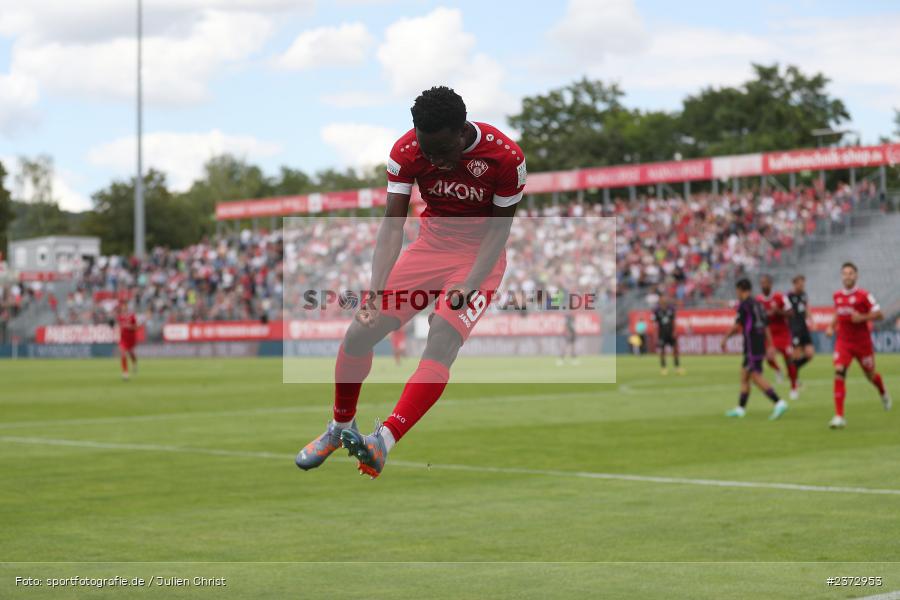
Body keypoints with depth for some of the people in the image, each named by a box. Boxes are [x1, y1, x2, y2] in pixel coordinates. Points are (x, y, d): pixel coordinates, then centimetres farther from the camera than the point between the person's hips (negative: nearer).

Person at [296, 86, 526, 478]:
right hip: (431, 245, 4)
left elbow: (499, 230, -12)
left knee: (441, 344, -27)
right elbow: (393, 225, -14)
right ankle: (340, 429, 18)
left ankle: (383, 441, -34)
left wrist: (468, 287, -23)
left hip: (480, 257, -3)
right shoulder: (407, 151, -15)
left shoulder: (505, 156, -22)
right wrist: (376, 290, -27)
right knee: (358, 333, -5)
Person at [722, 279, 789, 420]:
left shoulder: (744, 304, -8)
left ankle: (779, 403, -23)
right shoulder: (758, 304, 16)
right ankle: (740, 408, 19)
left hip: (751, 344, -9)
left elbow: (737, 326, -10)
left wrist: (725, 338, 2)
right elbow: (766, 327, 16)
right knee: (744, 374, 16)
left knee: (756, 376, -13)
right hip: (761, 343, 9)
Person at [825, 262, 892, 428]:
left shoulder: (864, 295, -10)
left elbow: (879, 315, -9)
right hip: (843, 341, 2)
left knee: (870, 374, 13)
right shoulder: (837, 296, 4)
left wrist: (862, 317, -23)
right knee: (839, 372, -17)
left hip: (862, 341, -2)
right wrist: (831, 326, 7)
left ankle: (884, 394, 52)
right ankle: (839, 416, -20)